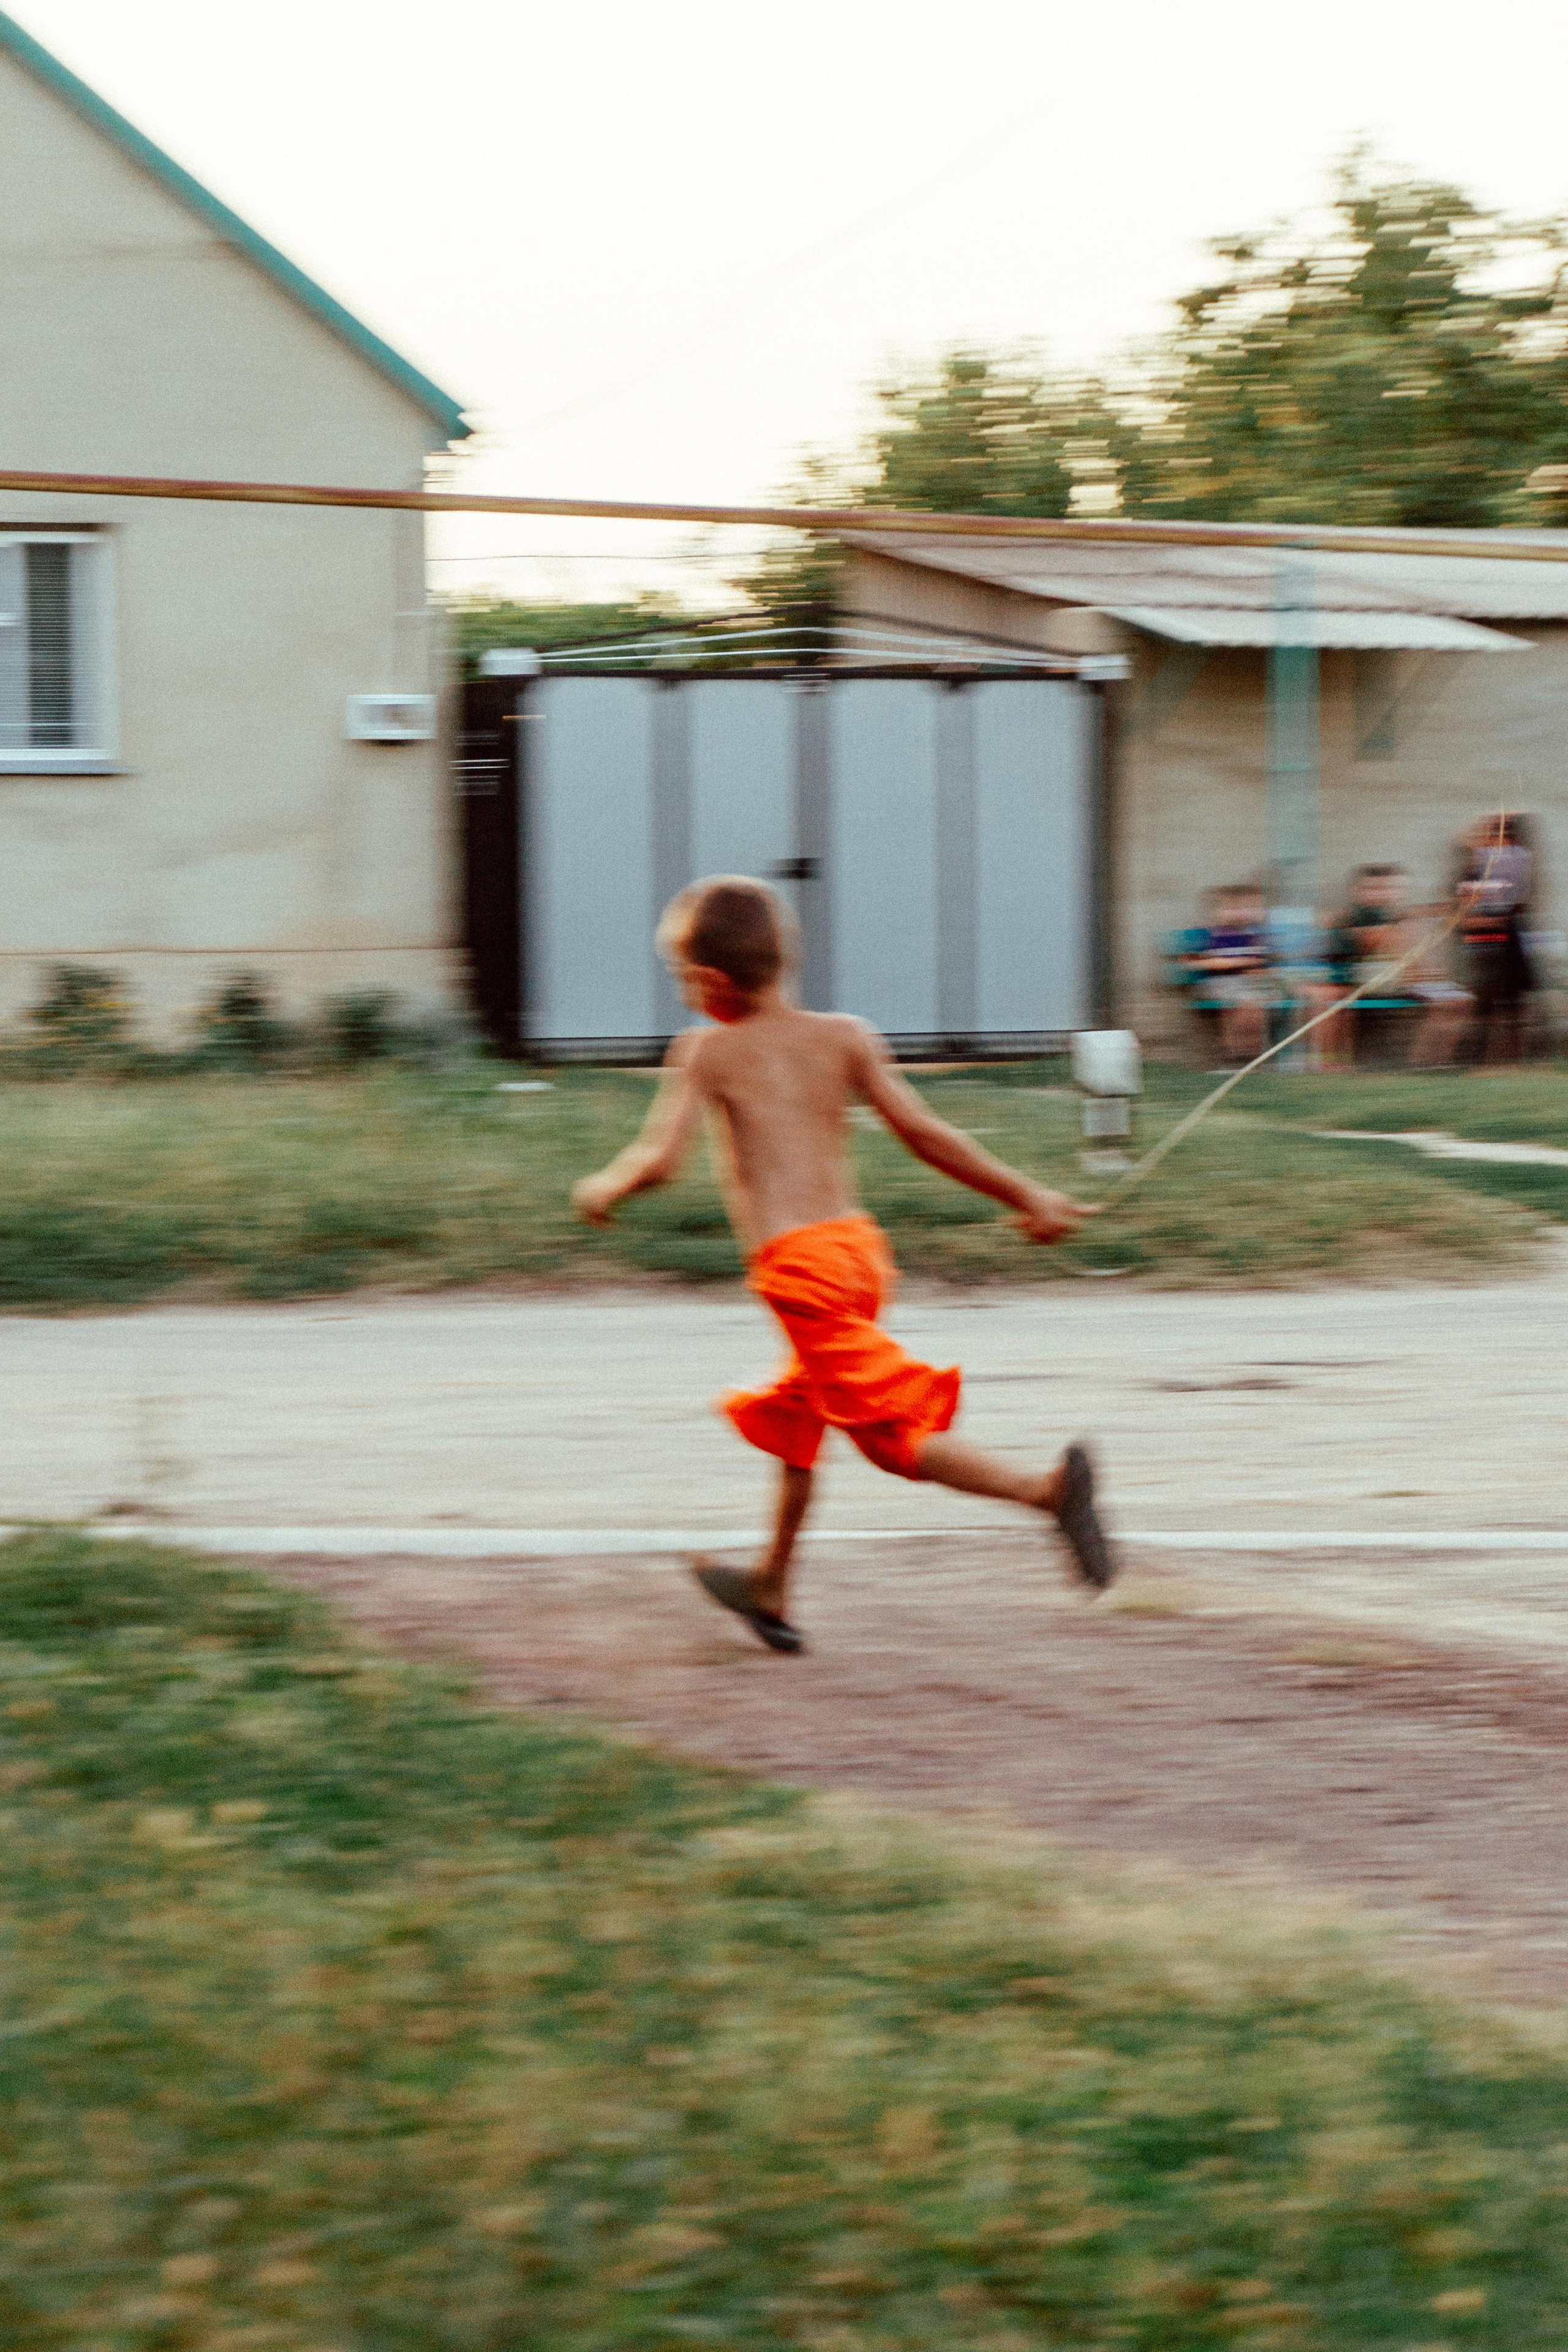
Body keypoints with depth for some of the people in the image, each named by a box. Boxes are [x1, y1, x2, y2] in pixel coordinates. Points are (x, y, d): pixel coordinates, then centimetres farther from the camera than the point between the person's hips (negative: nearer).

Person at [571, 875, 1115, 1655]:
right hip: (860, 1243, 7)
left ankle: (1045, 1487, -29)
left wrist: (602, 1189, 14)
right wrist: (1024, 1194, 9)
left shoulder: (706, 1051, -1)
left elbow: (658, 1161, -7)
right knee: (792, 1416, 26)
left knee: (896, 1431, -8)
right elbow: (922, 1132, 5)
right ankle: (770, 1591, 40)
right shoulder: (844, 1037, 10)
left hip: (795, 1262, -7)